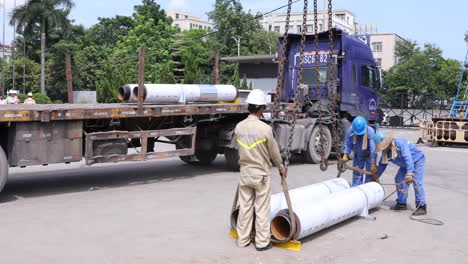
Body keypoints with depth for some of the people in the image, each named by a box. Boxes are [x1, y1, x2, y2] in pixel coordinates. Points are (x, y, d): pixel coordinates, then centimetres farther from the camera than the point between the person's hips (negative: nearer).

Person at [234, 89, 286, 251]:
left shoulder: (239, 127, -4)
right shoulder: (265, 128, -18)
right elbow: (274, 151, -6)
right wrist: (281, 167, 11)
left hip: (244, 172, 5)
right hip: (261, 173, -4)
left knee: (245, 206, 13)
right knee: (262, 208, 5)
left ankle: (243, 240, 22)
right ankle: (262, 242, 13)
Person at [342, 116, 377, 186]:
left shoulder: (370, 131, -32)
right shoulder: (350, 131, -21)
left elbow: (373, 148, -33)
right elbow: (348, 144, -7)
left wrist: (373, 164, -35)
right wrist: (345, 155, -22)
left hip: (369, 155, -3)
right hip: (358, 156, 3)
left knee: (370, 176, -2)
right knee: (356, 174, 8)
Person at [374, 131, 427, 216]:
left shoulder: (400, 143, -35)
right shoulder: (385, 151, -8)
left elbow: (408, 158, -44)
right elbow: (382, 164, 4)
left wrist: (409, 174, -52)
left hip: (418, 160, -8)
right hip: (405, 164, 8)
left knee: (417, 182, -17)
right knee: (399, 180, 4)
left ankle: (422, 207, -13)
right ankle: (401, 203, 14)